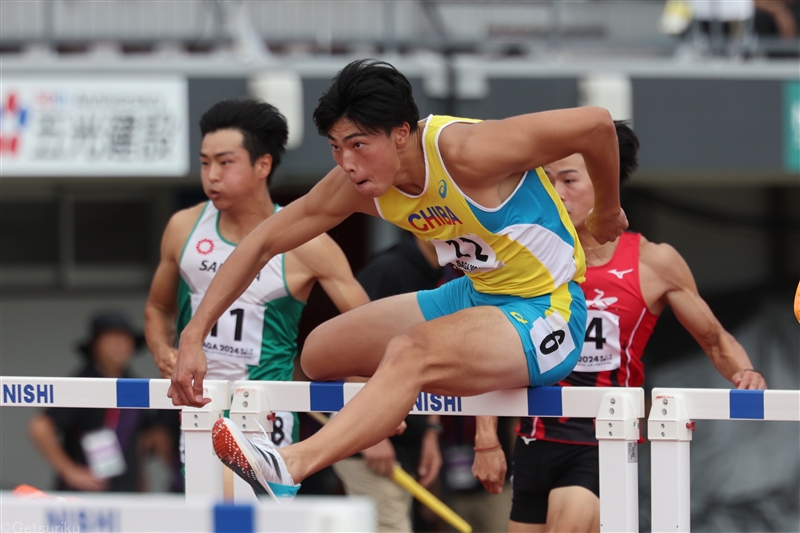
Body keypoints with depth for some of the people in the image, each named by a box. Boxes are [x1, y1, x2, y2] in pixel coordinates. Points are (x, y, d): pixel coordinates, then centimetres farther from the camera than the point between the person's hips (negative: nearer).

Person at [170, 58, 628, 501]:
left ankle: (288, 467, -51)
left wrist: (607, 212, -8)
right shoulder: (355, 185, -8)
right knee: (320, 353, 11)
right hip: (476, 295, 9)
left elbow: (595, 124, -26)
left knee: (411, 353, -35)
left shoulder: (464, 153, -29)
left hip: (547, 311, -9)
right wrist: (194, 336, -7)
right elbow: (264, 243, 0)